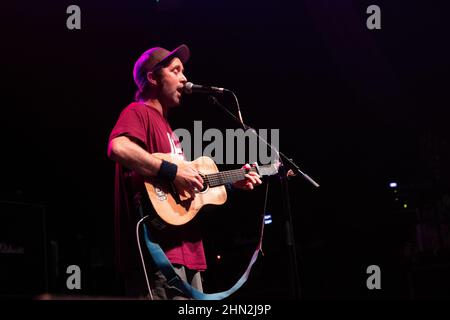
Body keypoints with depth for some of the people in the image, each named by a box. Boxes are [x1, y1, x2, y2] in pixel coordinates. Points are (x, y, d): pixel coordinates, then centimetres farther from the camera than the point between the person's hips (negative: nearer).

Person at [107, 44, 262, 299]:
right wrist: (173, 171, -22)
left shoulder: (165, 126, 26)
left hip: (186, 249, 10)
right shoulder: (138, 112, -4)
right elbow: (118, 147, -26)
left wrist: (232, 181, 26)